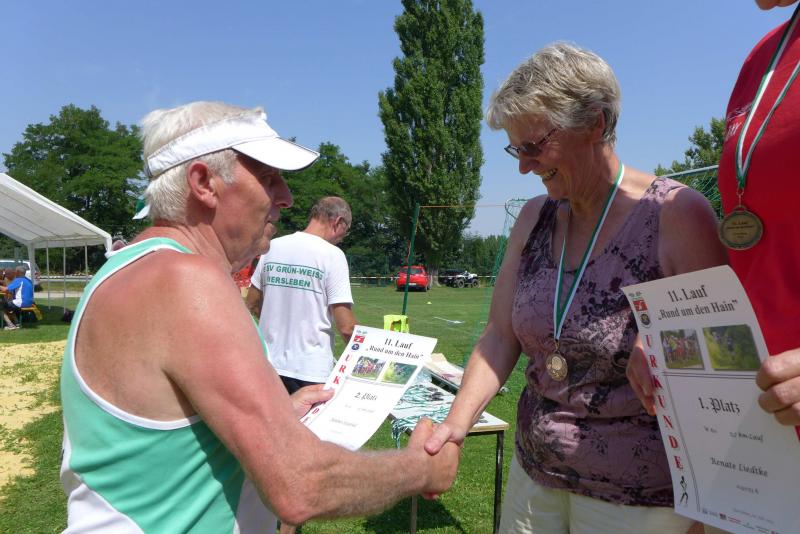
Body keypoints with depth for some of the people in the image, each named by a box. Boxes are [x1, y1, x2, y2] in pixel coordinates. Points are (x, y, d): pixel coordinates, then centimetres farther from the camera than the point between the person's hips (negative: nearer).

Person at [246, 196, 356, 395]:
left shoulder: (273, 247, 3)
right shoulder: (332, 254, -12)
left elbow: (252, 305, 12)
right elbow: (346, 326, -15)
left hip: (270, 364, 5)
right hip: (311, 371, -5)